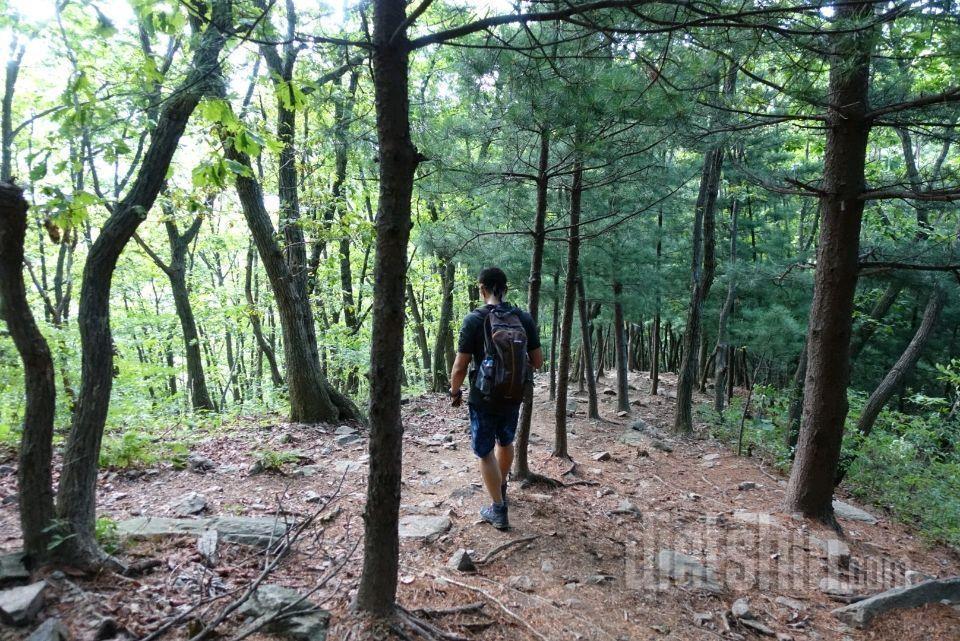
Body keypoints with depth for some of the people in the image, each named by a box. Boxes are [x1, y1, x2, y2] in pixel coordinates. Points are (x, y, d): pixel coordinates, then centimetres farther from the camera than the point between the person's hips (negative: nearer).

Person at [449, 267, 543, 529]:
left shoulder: (475, 319, -15)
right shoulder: (524, 318, -4)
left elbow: (460, 365, -14)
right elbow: (538, 361, -1)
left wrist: (455, 392, 3)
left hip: (484, 399, -4)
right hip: (514, 397, 5)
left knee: (485, 452, 10)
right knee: (505, 442, 27)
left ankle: (499, 510, 14)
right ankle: (501, 488, 48)